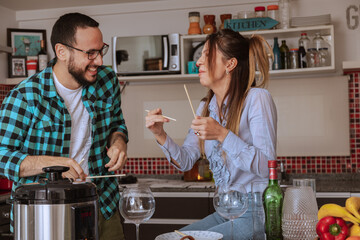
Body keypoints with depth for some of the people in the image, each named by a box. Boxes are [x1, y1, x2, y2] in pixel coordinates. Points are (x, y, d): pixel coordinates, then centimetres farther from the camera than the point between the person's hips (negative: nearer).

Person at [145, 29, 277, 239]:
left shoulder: (256, 98, -13)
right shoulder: (206, 107, 11)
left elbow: (267, 167, -20)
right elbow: (186, 161, 9)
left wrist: (222, 135, -28)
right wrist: (160, 135, -7)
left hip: (256, 214, -7)